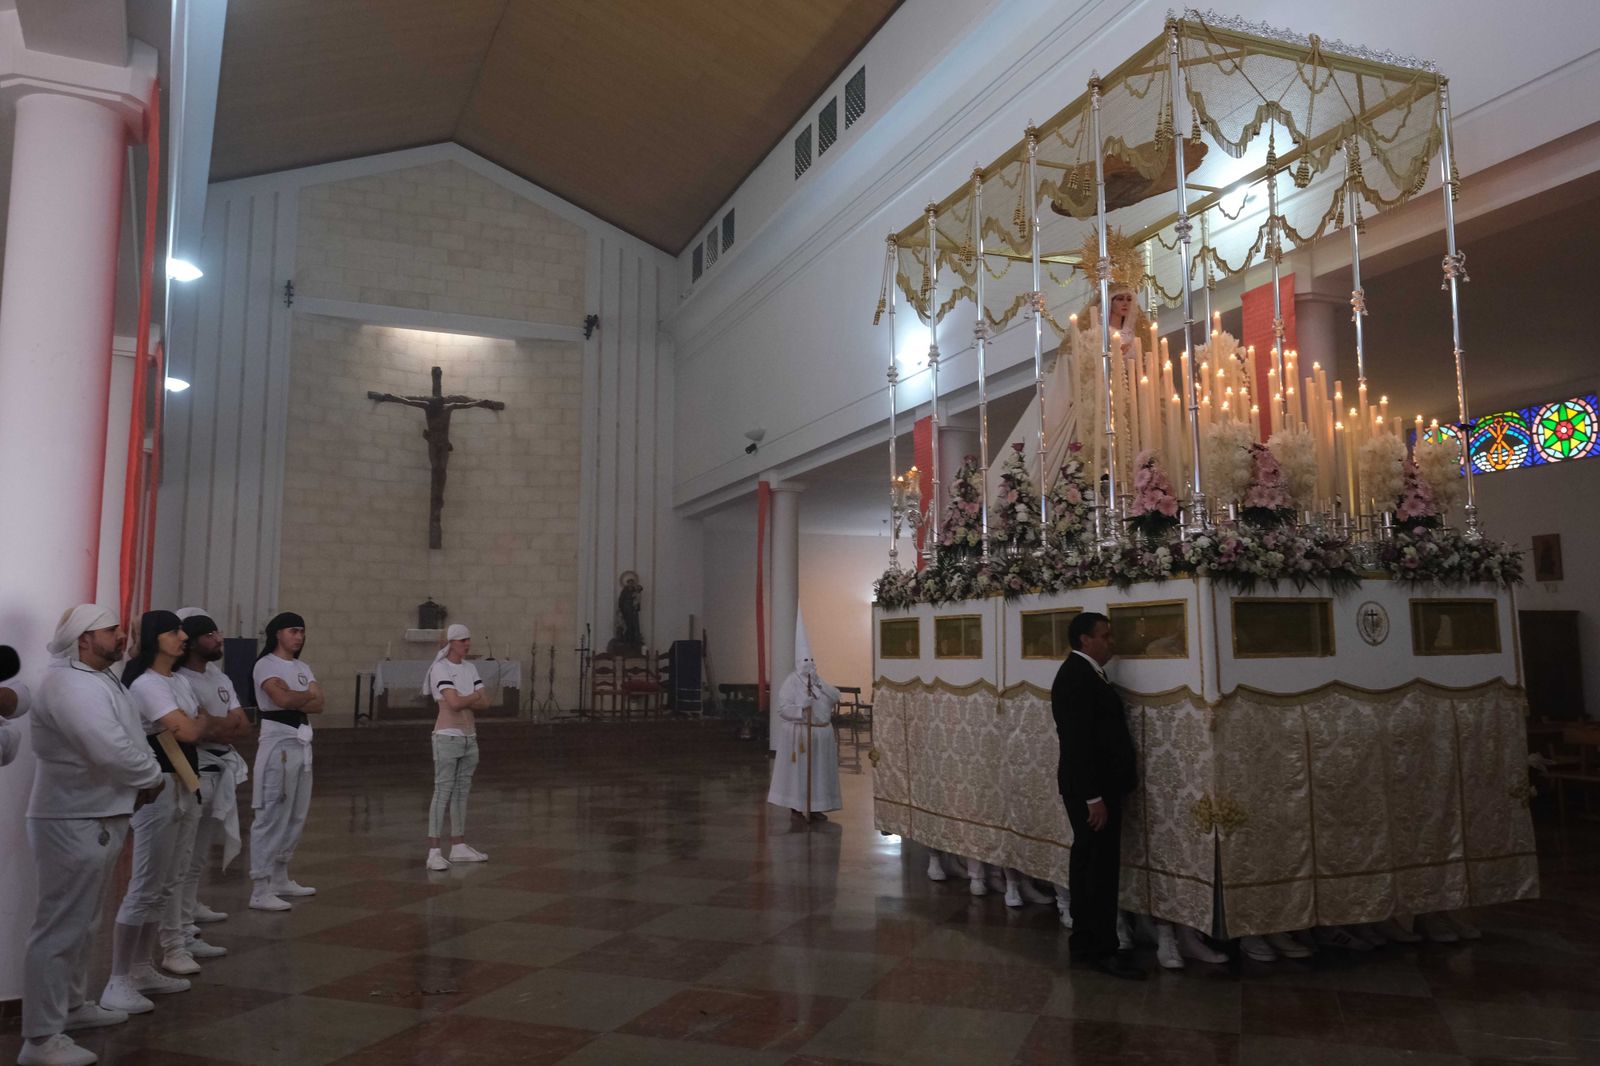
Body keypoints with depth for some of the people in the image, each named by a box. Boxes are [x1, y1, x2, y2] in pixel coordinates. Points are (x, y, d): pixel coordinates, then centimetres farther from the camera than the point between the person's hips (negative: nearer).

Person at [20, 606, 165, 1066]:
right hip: (73, 823, -11)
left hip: (98, 819, 11)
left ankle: (72, 1005, 36)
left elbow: (127, 739, 15)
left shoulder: (97, 678, 13)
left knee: (83, 923, 22)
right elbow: (111, 751, -30)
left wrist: (145, 778, -1)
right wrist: (153, 777, -13)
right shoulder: (69, 684, -20)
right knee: (60, 927, -5)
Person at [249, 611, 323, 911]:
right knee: (272, 816, -9)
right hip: (278, 743, -8)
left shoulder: (303, 668, 18)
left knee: (296, 816, 13)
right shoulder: (266, 664, -6)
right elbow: (283, 699, -21)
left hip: (302, 742, 8)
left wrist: (294, 700, -12)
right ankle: (260, 891, -7)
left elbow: (318, 705, 5)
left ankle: (280, 879, 24)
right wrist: (308, 695, -3)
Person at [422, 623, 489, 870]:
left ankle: (459, 847, 18)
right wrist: (474, 696, -4)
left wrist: (464, 700, -11)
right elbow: (454, 703, -21)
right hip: (447, 736, -7)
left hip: (469, 737, 7)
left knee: (462, 792, 11)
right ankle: (434, 852, -7)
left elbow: (485, 702, 5)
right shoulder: (440, 668, -10)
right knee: (443, 792, -8)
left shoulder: (470, 668, 11)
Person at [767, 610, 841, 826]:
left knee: (818, 771, 9)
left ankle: (814, 808, 18)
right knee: (798, 771, -2)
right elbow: (782, 709, -14)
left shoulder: (818, 680, 11)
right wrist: (802, 708, -26)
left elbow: (836, 697, 2)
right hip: (799, 733, -6)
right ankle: (795, 809, 7)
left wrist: (821, 686, -10)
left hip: (822, 733, 6)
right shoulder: (790, 682, -8)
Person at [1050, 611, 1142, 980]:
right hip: (1091, 788, -10)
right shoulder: (1076, 675, -18)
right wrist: (1094, 797, -23)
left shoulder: (1085, 673, 13)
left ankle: (1085, 942, 24)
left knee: (1088, 862, 15)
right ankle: (1102, 949, 5)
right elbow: (1077, 741, -23)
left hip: (1095, 785, 10)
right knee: (1101, 866, -4)